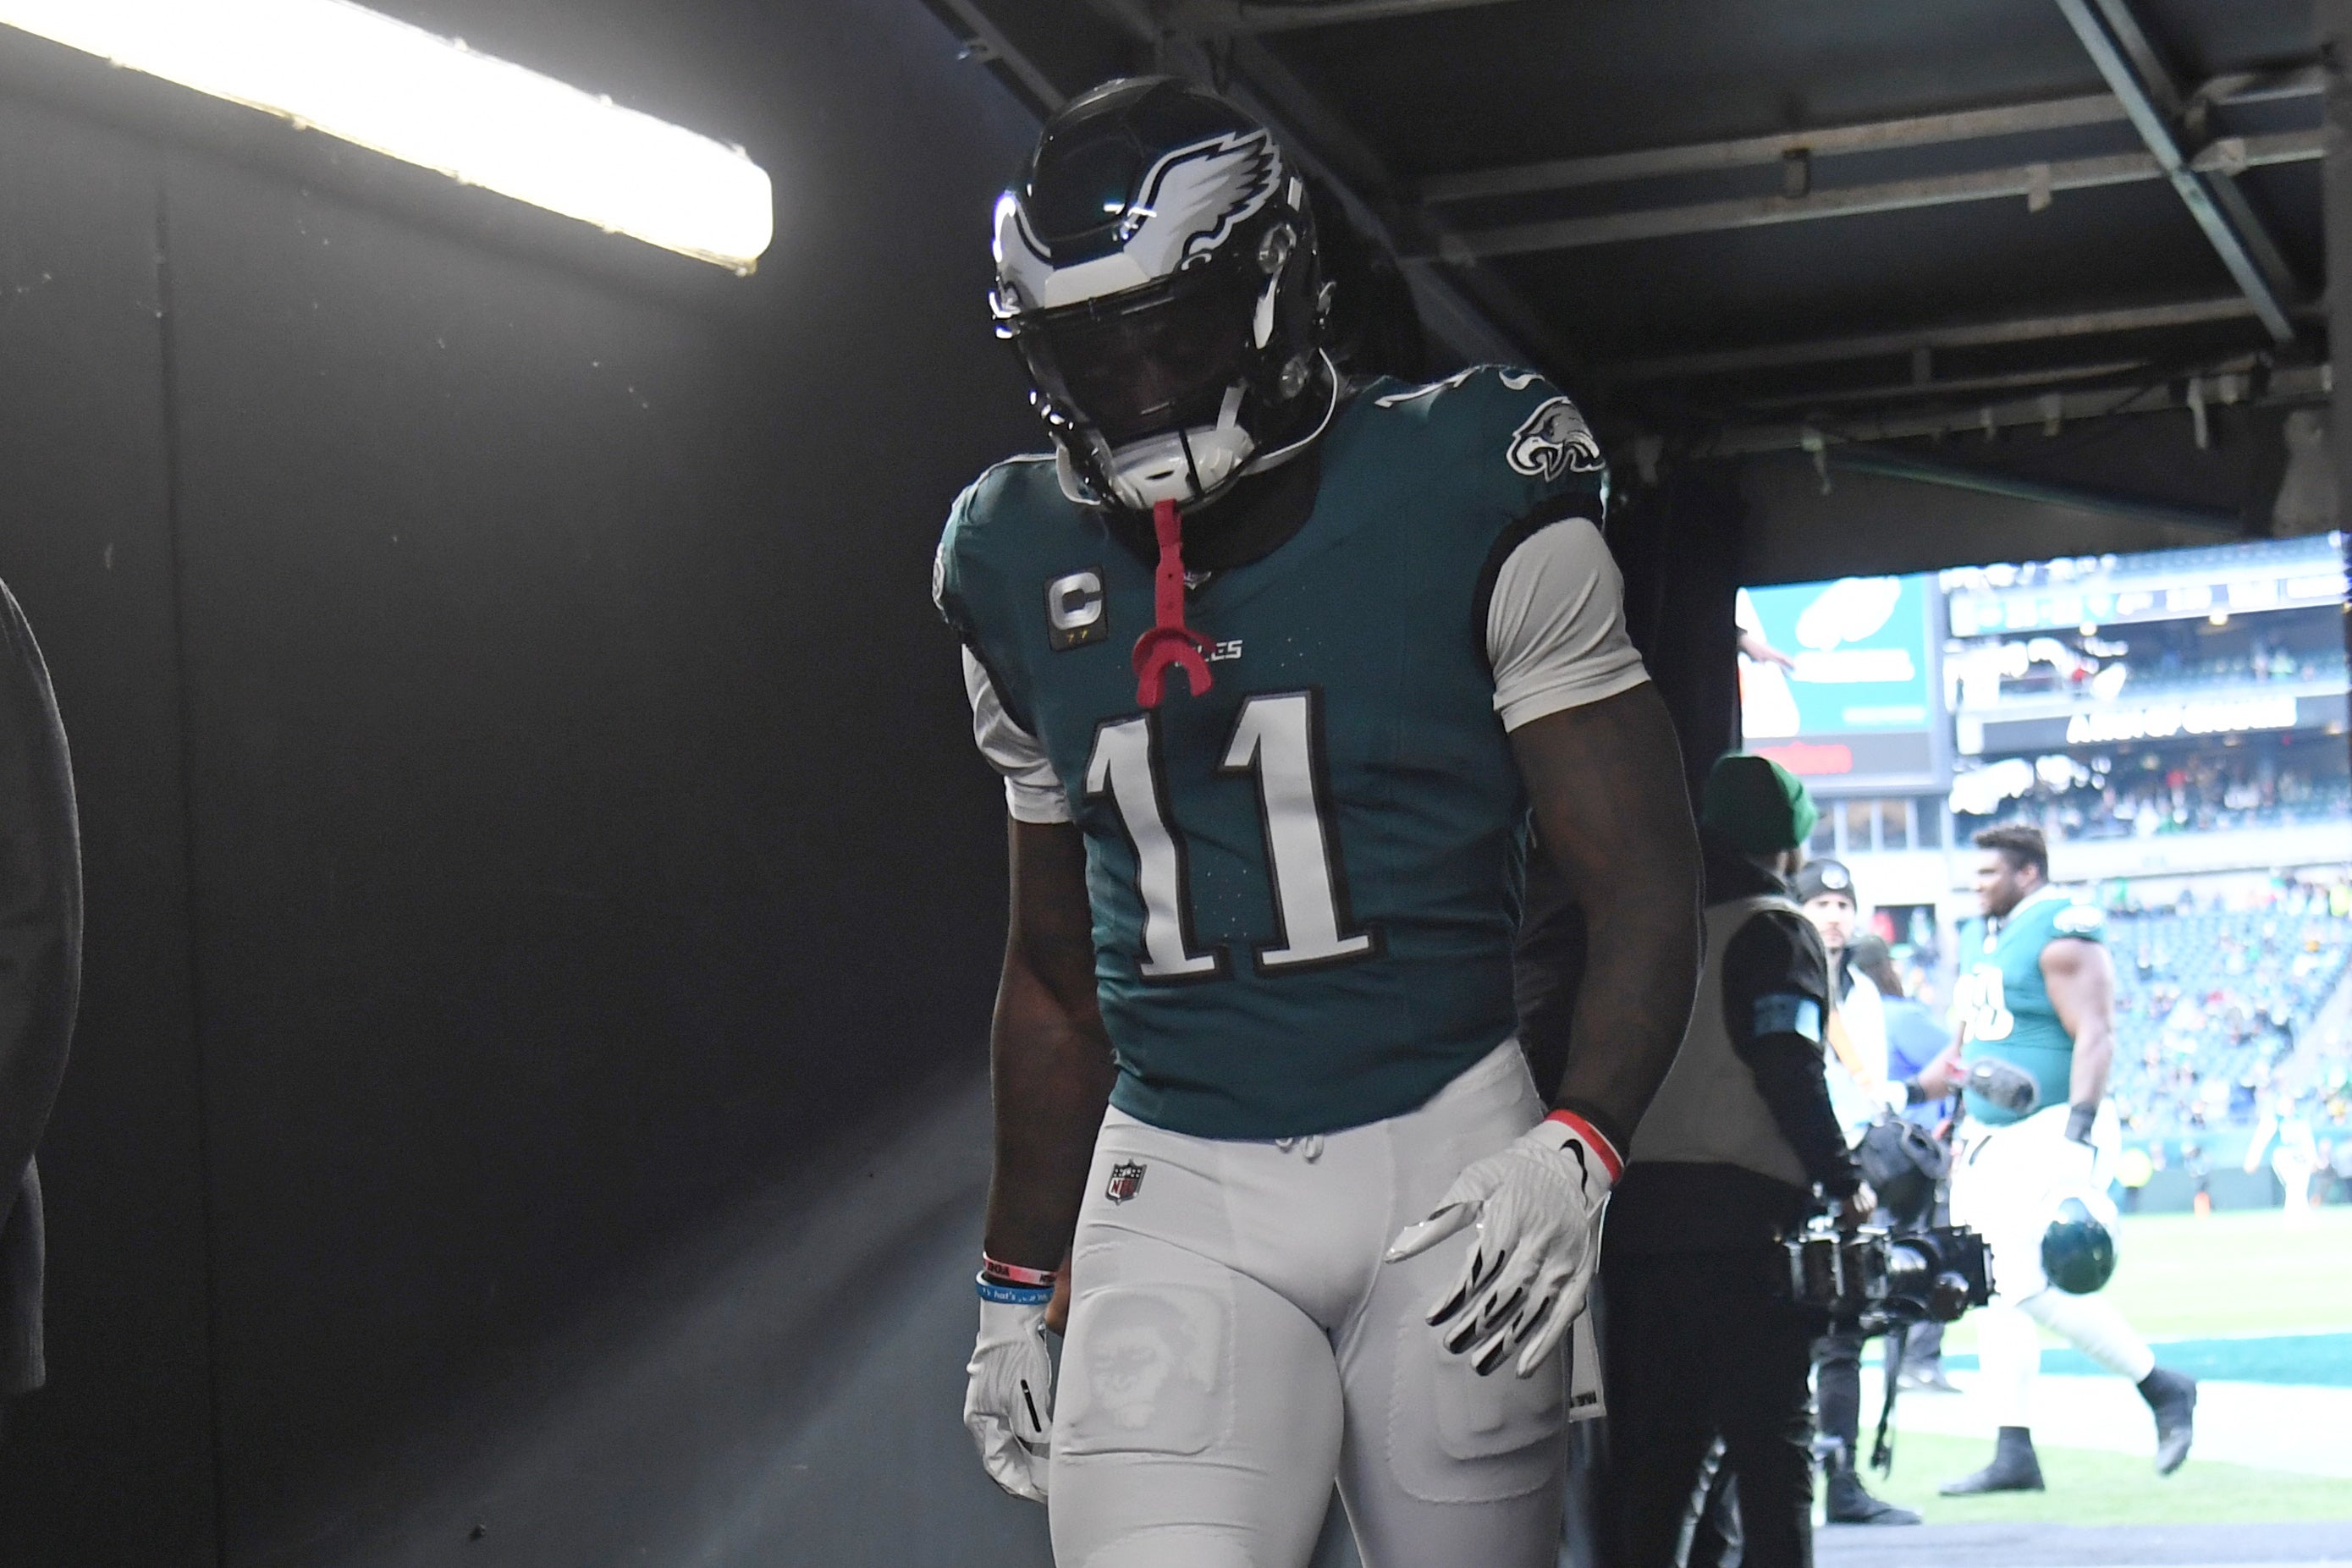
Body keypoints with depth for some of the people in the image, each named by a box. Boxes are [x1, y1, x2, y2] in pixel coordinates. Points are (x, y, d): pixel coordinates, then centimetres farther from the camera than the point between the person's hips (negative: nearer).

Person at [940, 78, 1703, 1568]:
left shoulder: (1465, 505, -2)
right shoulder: (1028, 573, 11)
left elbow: (1647, 885, -4)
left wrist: (1577, 1148, -20)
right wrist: (1014, 1290, 21)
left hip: (1445, 1165, -2)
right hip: (1171, 1193, 3)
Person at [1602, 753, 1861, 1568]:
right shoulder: (1774, 929, -2)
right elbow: (1788, 1068, -13)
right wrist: (1844, 1181, -4)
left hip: (1635, 1206, 6)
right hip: (1741, 1214, -6)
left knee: (1651, 1441, 9)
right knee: (1772, 1437, -3)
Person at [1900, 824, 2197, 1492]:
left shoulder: (2062, 933, -11)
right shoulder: (1983, 940, 17)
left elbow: (2094, 1036, -18)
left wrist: (2077, 1131, -27)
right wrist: (1907, 1095, 14)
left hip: (2052, 1129, -9)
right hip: (1989, 1137, 9)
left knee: (2032, 1283, -18)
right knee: (1994, 1292, 5)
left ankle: (2163, 1388, -1)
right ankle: (2014, 1454, 8)